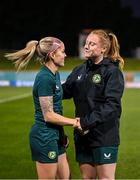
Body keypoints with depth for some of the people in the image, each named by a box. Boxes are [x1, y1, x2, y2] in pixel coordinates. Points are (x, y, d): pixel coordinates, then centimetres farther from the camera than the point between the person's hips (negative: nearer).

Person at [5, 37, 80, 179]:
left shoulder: (54, 74, 11)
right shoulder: (45, 78, -19)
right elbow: (48, 115, -19)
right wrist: (75, 122, -12)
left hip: (54, 135, 9)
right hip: (44, 136, -9)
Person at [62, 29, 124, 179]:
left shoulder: (112, 72, -9)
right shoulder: (80, 70, 10)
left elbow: (111, 105, -19)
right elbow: (65, 91, 12)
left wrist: (88, 121, -26)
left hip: (105, 135, -6)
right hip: (83, 135, 6)